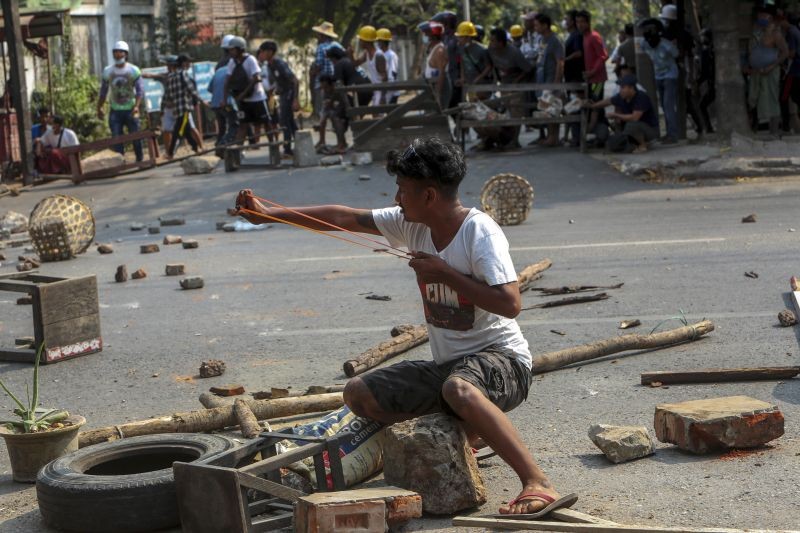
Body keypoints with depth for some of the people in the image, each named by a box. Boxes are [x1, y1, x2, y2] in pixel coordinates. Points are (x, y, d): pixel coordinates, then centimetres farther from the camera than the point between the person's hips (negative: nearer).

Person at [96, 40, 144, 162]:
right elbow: (103, 91, 13)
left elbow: (140, 89, -9)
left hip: (130, 110, -2)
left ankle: (140, 160, 19)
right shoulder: (107, 71, 6)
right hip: (115, 111, 2)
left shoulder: (133, 70, -2)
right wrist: (99, 108, 9)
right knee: (116, 139, -4)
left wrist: (136, 106, -23)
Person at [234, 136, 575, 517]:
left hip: (501, 360, -8)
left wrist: (445, 274, -21)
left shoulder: (480, 232, -17)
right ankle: (464, 426, 9)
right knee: (359, 394, -2)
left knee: (459, 388, -41)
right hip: (445, 365, 8)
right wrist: (268, 213, 6)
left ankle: (538, 483, -38)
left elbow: (510, 304, -27)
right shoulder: (412, 224, 3)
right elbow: (345, 218, 6)